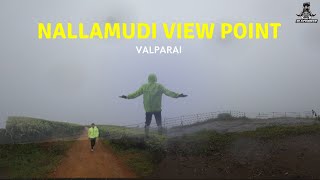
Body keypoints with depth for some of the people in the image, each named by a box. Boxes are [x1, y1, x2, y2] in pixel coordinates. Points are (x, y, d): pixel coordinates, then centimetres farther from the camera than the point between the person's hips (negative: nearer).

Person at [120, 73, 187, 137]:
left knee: (147, 123, 14)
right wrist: (177, 95, -7)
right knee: (159, 123, 7)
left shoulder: (144, 86, 3)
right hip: (157, 109, -2)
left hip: (148, 109, 2)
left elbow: (136, 93, 6)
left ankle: (146, 136, 12)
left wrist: (127, 97, 16)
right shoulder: (159, 86, -2)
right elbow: (168, 92, -8)